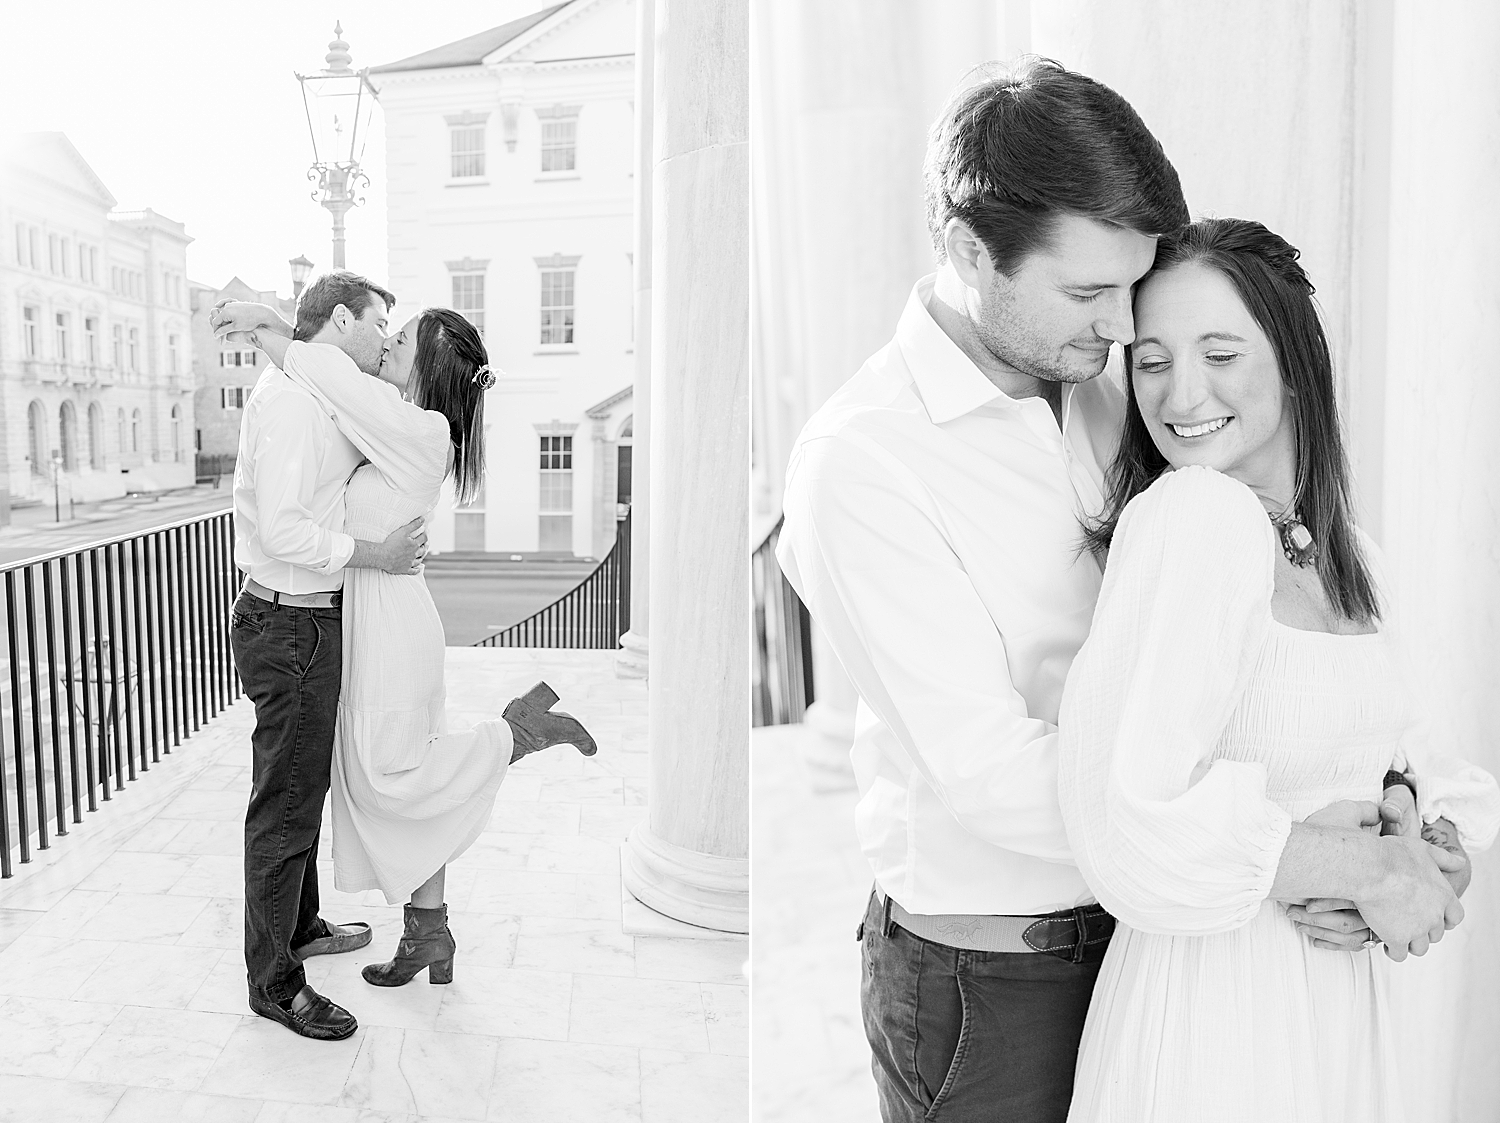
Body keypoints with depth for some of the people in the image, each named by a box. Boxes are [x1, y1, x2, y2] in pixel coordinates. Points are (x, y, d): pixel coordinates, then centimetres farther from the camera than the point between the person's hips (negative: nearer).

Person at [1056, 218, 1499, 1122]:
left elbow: (1393, 759, 12)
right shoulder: (1193, 511, -22)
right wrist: (1365, 869, -17)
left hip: (1346, 1000, 8)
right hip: (1211, 1009, -7)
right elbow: (1127, 819, -30)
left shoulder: (1346, 551, 4)